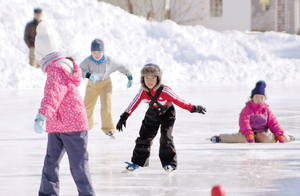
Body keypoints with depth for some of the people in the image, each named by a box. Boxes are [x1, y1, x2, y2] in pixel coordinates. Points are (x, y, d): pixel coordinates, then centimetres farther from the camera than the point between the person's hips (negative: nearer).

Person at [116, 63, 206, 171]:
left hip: (167, 113, -4)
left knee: (166, 137, -18)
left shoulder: (164, 91, -29)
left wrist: (193, 108, -22)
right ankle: (137, 161, 20)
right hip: (152, 113, 4)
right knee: (144, 136, 5)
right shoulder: (143, 91, -18)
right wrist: (124, 117, -23)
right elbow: (134, 104, -17)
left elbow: (178, 101, -24)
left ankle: (169, 163, -9)